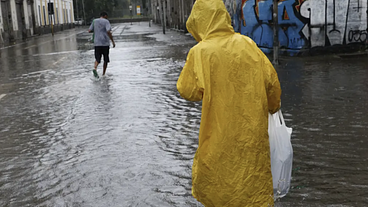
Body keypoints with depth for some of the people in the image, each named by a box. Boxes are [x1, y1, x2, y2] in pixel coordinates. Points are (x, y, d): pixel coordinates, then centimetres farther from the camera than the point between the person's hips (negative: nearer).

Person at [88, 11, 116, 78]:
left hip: (97, 43, 3)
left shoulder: (94, 21, 10)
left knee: (97, 58, 6)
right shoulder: (106, 21, -3)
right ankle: (103, 74, 14)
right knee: (106, 59, 11)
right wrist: (113, 41, -12)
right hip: (105, 43, -3)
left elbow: (89, 31, 11)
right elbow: (108, 32, -16)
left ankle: (95, 68, -24)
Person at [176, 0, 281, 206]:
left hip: (220, 130, -2)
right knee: (255, 170, 17)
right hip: (253, 125, 3)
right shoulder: (247, 44, -4)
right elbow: (271, 79, 0)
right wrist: (273, 105, 18)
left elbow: (187, 91, -6)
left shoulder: (200, 52, -14)